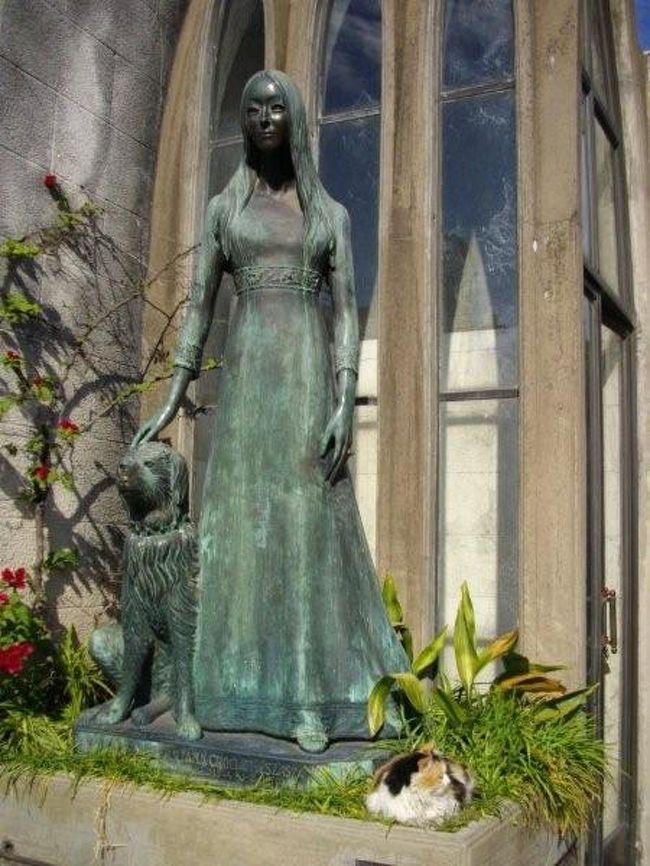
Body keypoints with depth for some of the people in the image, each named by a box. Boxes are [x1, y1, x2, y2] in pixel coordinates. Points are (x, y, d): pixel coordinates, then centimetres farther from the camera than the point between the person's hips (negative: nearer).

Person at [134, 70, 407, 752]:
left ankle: (312, 696, -2)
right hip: (246, 376, 2)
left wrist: (346, 404, -12)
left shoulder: (331, 213, 11)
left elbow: (347, 312, 2)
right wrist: (171, 402, 0)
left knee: (310, 522, -6)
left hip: (309, 375, -1)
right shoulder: (223, 208, 14)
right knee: (242, 520, -2)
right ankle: (248, 690, 6)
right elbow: (199, 307, 9)